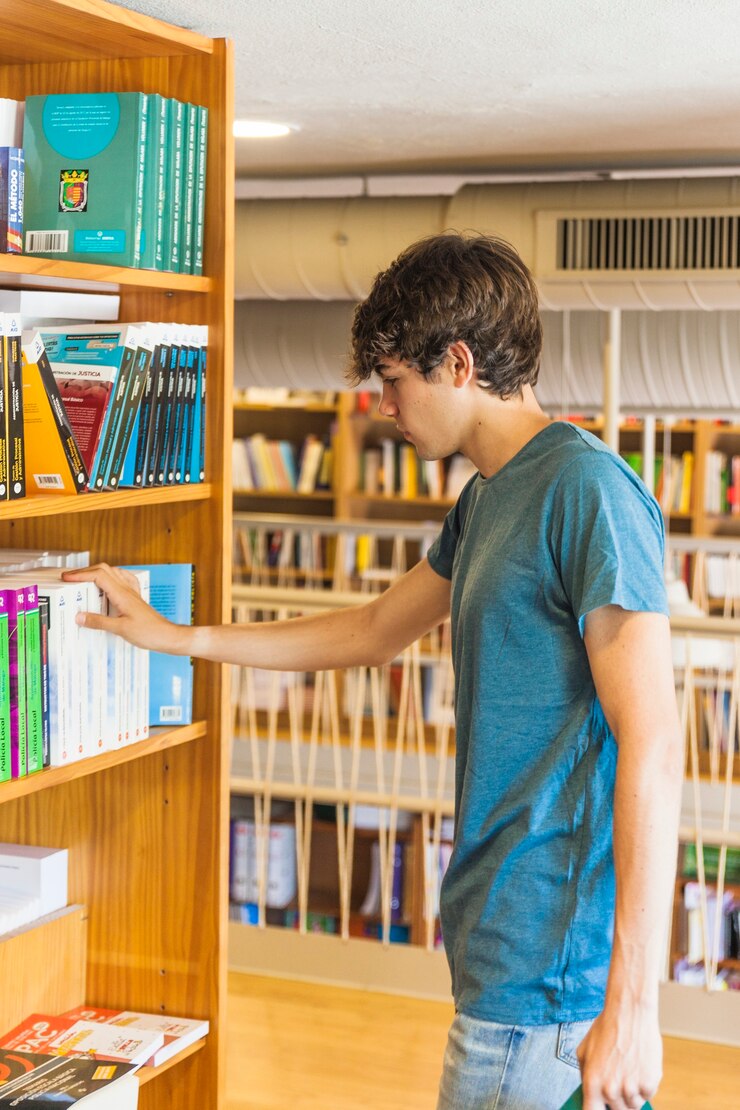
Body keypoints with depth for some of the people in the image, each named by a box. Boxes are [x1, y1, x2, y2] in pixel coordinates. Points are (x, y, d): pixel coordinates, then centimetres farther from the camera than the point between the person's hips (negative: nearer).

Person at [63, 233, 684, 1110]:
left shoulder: (587, 488, -16)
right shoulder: (487, 500, 13)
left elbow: (652, 743, -21)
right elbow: (376, 629, 28)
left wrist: (632, 1002, -22)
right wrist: (176, 638, 31)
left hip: (547, 963, -9)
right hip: (501, 936, 9)